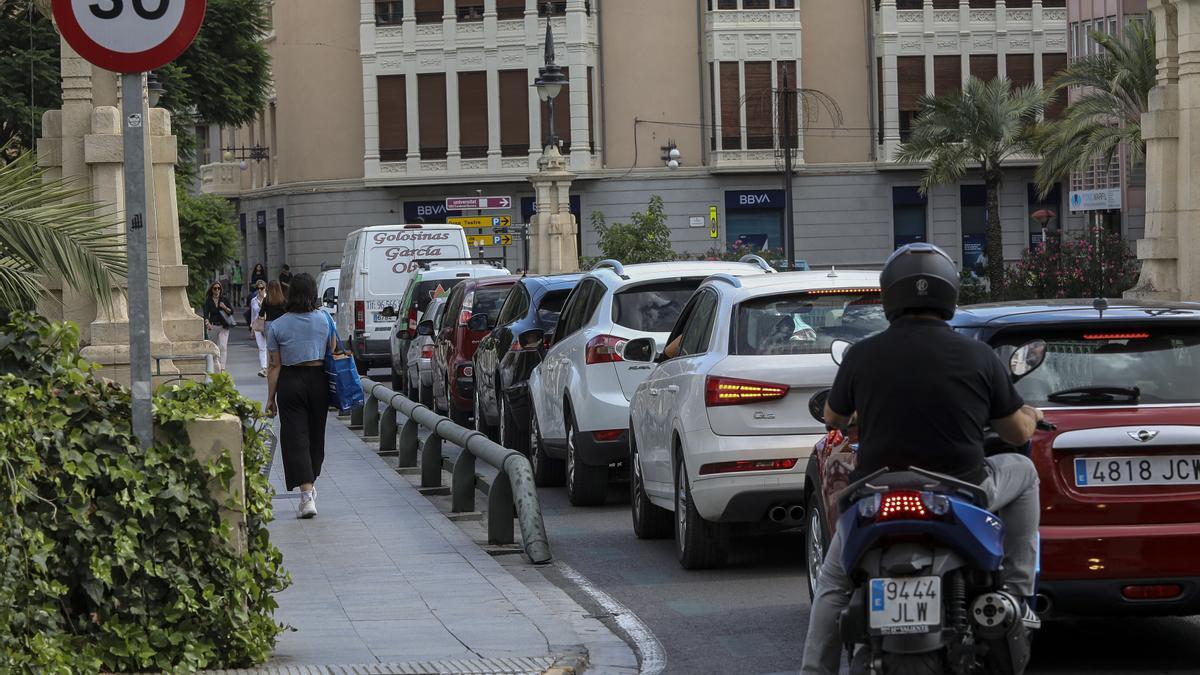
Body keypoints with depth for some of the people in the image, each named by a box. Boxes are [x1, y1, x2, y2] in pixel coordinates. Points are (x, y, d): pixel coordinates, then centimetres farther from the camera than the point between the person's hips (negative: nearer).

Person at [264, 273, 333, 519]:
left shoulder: (277, 326, -5)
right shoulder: (324, 319, -1)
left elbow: (274, 366, -3)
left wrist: (271, 398, 2)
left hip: (291, 381, -2)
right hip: (318, 379, 2)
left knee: (296, 438, -4)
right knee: (316, 434, 18)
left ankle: (307, 495, -16)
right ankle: (311, 484, 33)